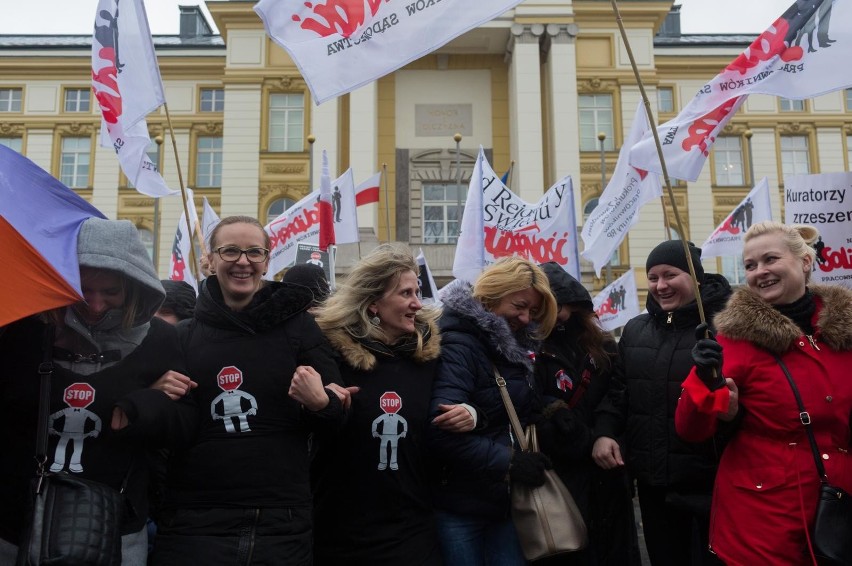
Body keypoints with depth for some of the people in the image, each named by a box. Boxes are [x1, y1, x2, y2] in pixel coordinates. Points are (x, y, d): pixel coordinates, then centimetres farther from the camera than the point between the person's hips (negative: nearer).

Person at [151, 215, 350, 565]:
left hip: (282, 524, 0)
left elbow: (336, 414, 2)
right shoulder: (181, 337, 3)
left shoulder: (296, 325, -1)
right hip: (193, 522, 1)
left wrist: (320, 405, -19)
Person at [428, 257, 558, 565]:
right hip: (459, 506, -8)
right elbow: (442, 430, -30)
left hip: (501, 499, 8)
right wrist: (508, 464, -21)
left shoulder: (511, 346, 9)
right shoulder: (458, 345, -18)